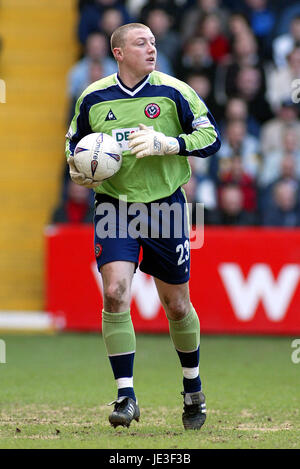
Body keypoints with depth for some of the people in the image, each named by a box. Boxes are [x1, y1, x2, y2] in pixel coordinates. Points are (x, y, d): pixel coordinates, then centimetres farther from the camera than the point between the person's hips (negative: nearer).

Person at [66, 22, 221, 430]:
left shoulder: (173, 92, -5)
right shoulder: (93, 98, 0)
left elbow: (211, 137, -4)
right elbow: (74, 141, 17)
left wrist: (164, 143, -18)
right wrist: (77, 170, -4)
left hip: (165, 205, 0)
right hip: (114, 206, 0)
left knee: (176, 305, 8)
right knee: (114, 293, -18)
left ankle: (194, 391, 31)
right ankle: (126, 396, -11)